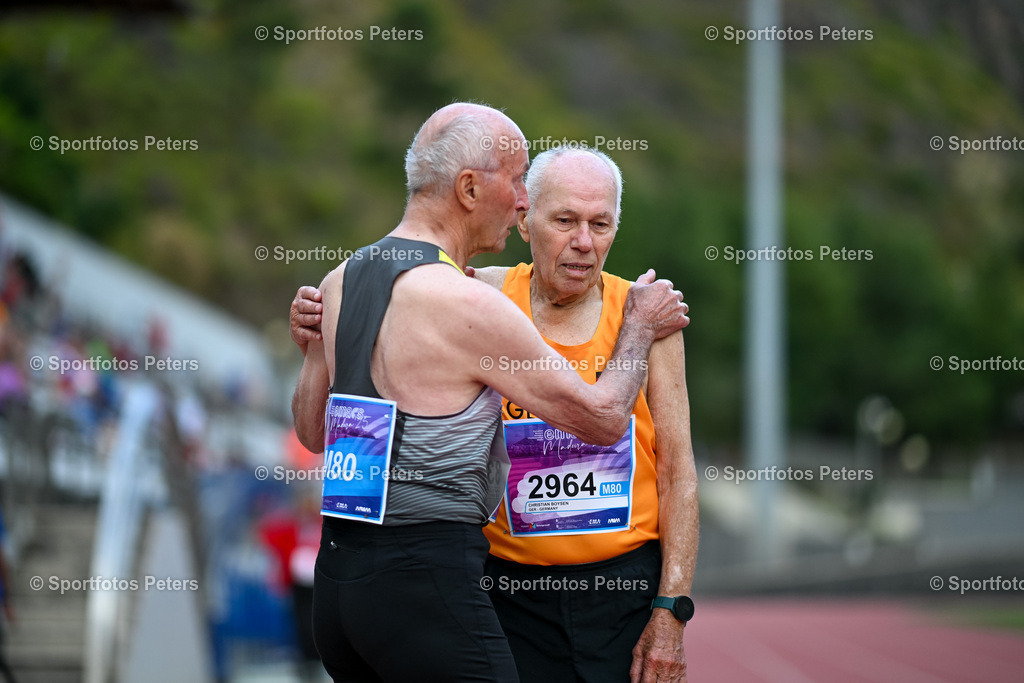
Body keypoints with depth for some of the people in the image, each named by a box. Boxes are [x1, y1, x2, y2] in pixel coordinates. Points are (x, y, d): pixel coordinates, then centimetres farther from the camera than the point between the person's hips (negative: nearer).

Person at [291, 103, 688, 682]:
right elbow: (602, 418, -5)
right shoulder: (468, 305, -15)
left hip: (337, 570, 9)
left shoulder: (340, 282, 9)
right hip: (427, 579, -9)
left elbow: (312, 429, 22)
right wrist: (640, 329, 13)